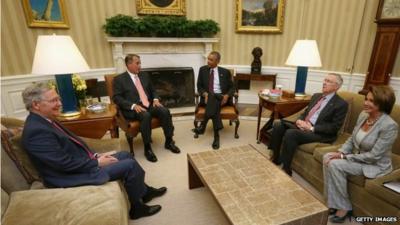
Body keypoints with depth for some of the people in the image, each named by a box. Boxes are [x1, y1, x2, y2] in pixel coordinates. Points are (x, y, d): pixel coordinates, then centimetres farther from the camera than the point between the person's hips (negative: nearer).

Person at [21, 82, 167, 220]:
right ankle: (136, 207, 12)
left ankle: (145, 190, 26)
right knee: (130, 165, -11)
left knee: (125, 155, 12)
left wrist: (95, 155, 2)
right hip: (71, 175, -10)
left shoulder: (45, 120, 6)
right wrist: (97, 162, -14)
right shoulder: (37, 130, -25)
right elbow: (66, 164, -25)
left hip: (81, 161, 10)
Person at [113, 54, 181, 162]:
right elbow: (117, 98, -7)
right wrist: (133, 105, -21)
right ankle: (147, 148, -21)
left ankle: (169, 142, -7)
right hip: (132, 109, -5)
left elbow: (152, 90, 23)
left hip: (149, 105, 5)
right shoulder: (119, 79, 1)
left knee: (165, 111, -22)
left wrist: (155, 99, 0)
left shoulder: (144, 76, 17)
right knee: (146, 116, -36)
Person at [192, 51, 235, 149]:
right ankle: (216, 135, -43)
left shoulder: (225, 72, 11)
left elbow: (232, 88, 9)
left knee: (213, 97, -37)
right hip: (207, 97, 0)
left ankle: (203, 126, -42)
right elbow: (199, 86, 9)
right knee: (214, 102, -37)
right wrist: (205, 94, -14)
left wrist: (227, 95, -14)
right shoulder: (202, 70, 13)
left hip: (221, 97, 0)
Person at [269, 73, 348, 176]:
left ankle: (286, 170, -20)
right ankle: (275, 158, -5)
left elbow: (335, 127, -12)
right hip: (303, 126, 7)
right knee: (278, 125, -15)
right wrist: (300, 120, -3)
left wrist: (312, 128, -18)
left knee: (290, 133, -32)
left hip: (319, 133, -7)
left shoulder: (341, 104, -5)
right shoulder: (316, 96, 17)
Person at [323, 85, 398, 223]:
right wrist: (340, 152, -10)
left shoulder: (389, 126, -25)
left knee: (335, 164, -25)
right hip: (357, 157, 8)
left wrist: (344, 157, -22)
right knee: (327, 157, -12)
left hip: (375, 165, -7)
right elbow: (352, 139, 7)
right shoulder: (363, 115, -2)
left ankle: (344, 207, -6)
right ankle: (332, 202, -2)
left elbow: (373, 156, -25)